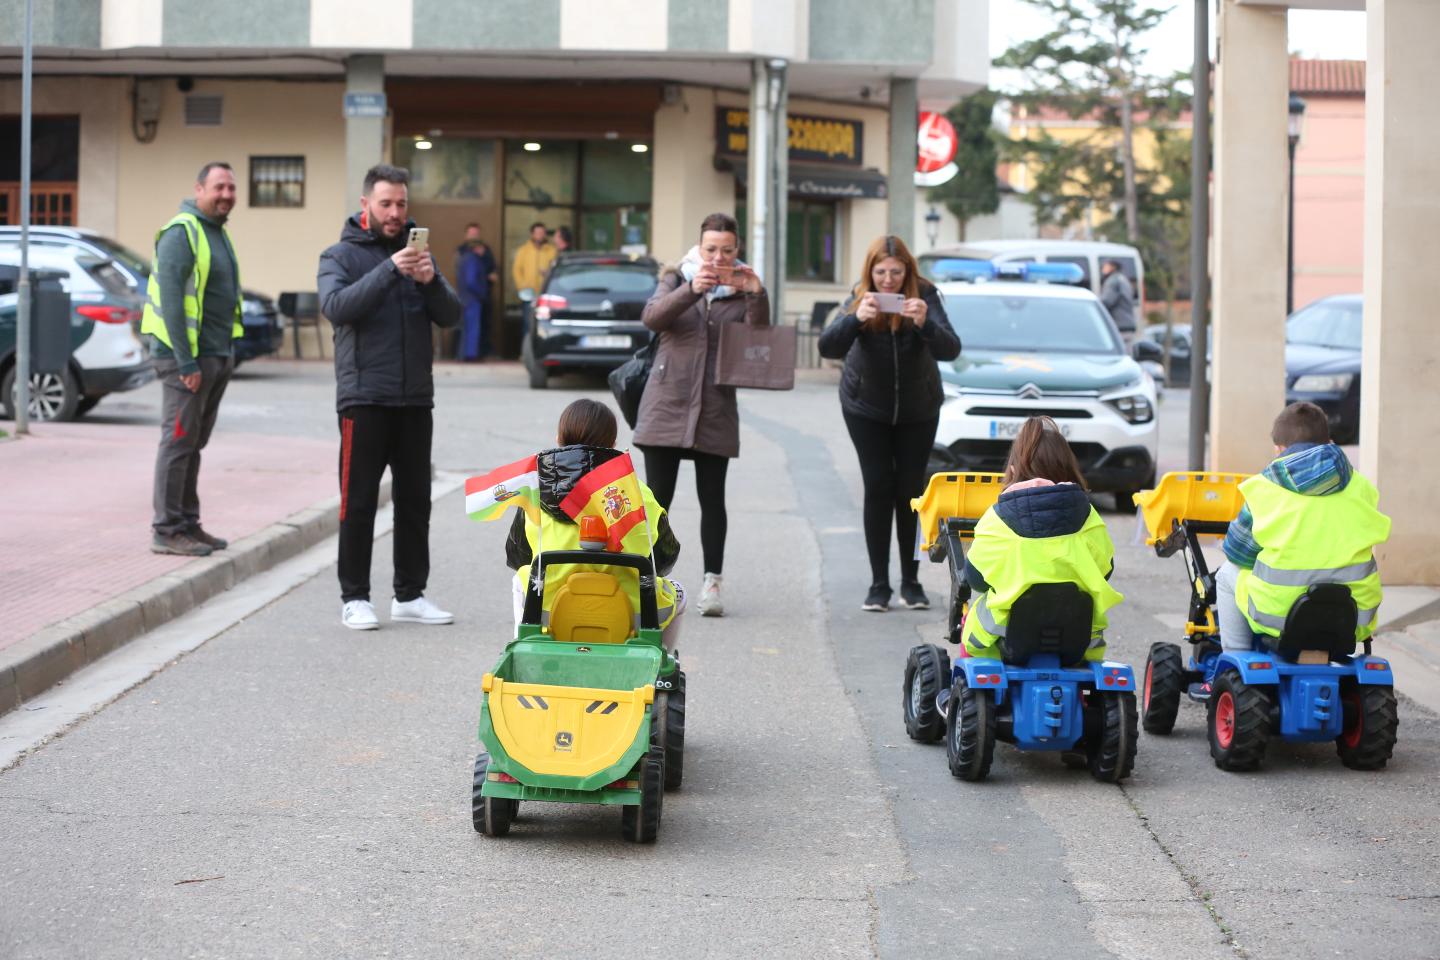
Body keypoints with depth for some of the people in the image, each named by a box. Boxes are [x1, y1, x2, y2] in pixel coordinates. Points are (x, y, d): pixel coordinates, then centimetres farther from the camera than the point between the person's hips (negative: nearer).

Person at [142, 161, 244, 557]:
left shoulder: (218, 233, 16)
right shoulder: (181, 232, -13)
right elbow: (170, 299, -19)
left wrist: (228, 354, 16)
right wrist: (186, 362, -22)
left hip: (217, 356, 9)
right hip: (189, 357, -9)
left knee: (194, 443, 13)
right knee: (179, 441, -6)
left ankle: (188, 524, 18)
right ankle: (167, 530, -2)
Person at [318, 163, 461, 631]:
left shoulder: (417, 252, 12)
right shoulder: (341, 255, 0)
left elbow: (451, 316, 4)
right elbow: (337, 306, -19)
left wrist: (431, 282, -16)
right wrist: (390, 270, -26)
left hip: (415, 398, 5)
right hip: (364, 398, -4)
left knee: (415, 500, 8)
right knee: (359, 501, -2)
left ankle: (410, 595, 16)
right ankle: (354, 597, 5)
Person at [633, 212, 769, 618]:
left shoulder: (743, 290, 7)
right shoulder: (677, 279, 6)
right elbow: (652, 317, -13)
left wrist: (757, 296, -22)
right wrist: (692, 289, -28)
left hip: (716, 410, 1)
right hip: (667, 403, -1)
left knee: (712, 499, 3)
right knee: (657, 496, -1)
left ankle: (712, 583, 9)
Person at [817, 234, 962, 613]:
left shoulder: (924, 295, -17)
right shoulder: (861, 298, -15)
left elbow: (950, 350, -29)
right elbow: (828, 347, -26)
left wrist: (925, 323, -48)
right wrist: (856, 319, -44)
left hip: (918, 408, 0)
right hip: (866, 407, 0)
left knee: (910, 489, 0)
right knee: (879, 488, -6)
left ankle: (911, 580, 10)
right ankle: (879, 584, -2)